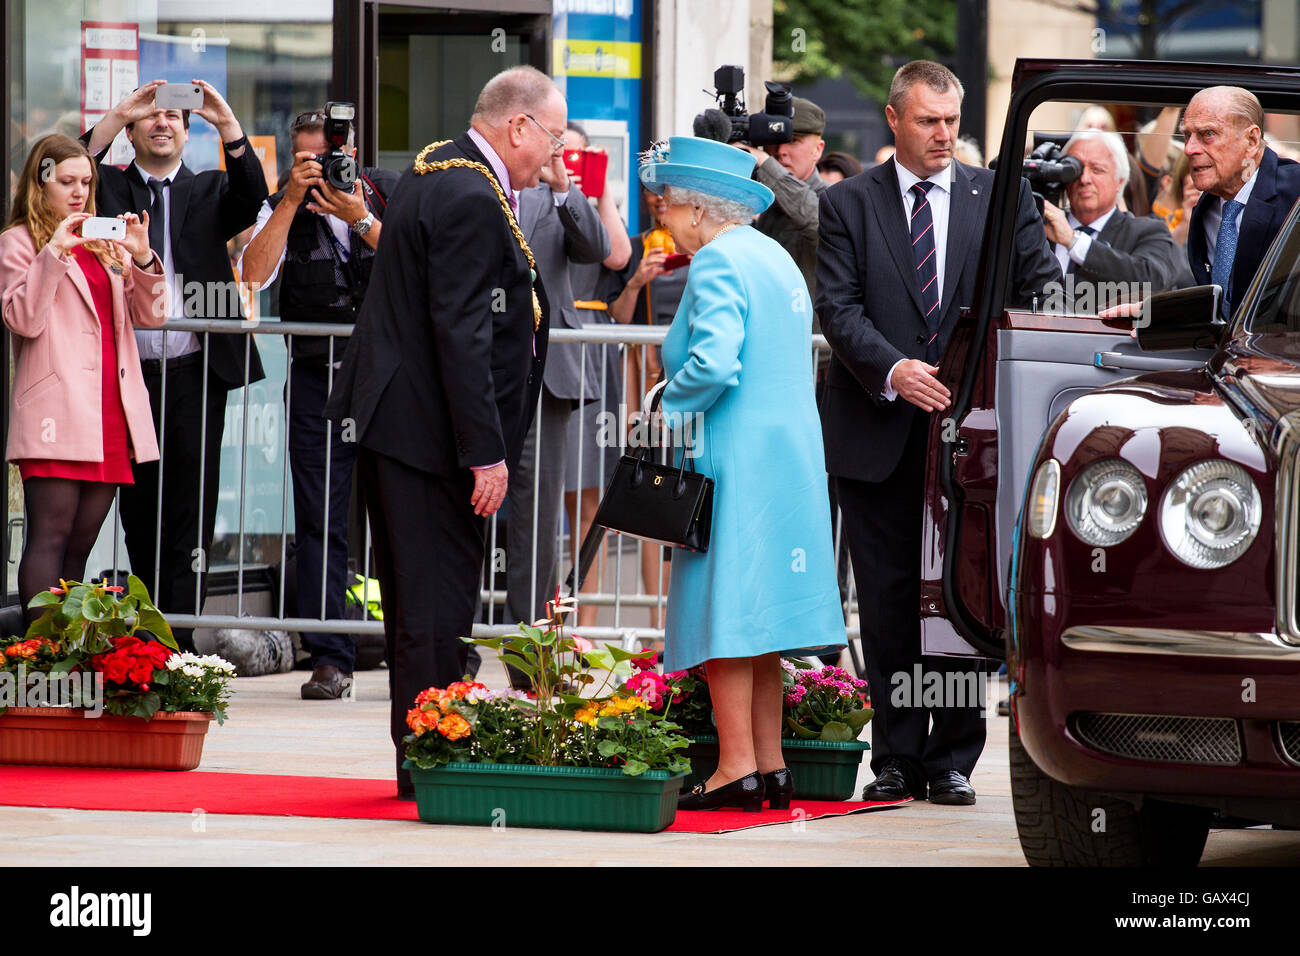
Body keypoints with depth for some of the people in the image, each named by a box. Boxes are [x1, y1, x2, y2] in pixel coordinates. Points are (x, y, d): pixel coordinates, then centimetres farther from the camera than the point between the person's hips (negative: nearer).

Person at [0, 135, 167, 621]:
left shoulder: (103, 242, 21)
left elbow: (150, 315, 14)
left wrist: (142, 258, -2)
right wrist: (54, 254, -15)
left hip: (111, 412, 6)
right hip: (57, 413, -6)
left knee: (80, 544, 4)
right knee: (50, 536, -13)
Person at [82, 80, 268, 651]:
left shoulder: (210, 190, 12)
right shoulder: (108, 187, 11)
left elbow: (251, 202, -8)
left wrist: (229, 126, -19)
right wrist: (115, 117, -15)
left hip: (196, 375, -1)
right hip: (129, 371, 1)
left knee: (191, 512, -3)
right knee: (138, 512, 7)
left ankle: (180, 641, -4)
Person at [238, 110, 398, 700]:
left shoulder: (392, 197, 0)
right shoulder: (284, 210, 3)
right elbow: (254, 275, -13)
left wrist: (362, 221, -21)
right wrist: (292, 200, -18)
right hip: (317, 380, 1)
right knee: (320, 521, -1)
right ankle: (329, 661, 2)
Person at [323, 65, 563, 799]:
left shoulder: (438, 172, 12)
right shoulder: (473, 202, -19)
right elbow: (462, 334, -23)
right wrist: (486, 453, -23)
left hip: (392, 419, 11)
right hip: (428, 431, -11)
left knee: (416, 601, 14)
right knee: (440, 605, -6)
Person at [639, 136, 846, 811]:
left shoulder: (718, 262, -12)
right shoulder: (775, 256, 17)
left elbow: (712, 361, -24)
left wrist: (666, 408, -9)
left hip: (734, 463, -9)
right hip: (789, 449, 9)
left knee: (723, 614, -6)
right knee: (757, 615, 12)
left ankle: (738, 769, -8)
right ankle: (770, 766, 12)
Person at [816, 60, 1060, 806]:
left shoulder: (999, 198, 8)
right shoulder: (847, 205, 6)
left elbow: (1041, 284, 2)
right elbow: (838, 307, -4)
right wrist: (893, 369, -20)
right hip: (879, 433, 0)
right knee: (889, 602, 3)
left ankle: (953, 760, 7)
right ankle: (897, 758, 10)